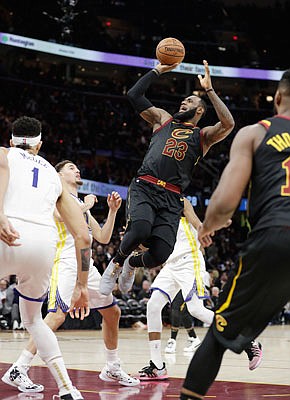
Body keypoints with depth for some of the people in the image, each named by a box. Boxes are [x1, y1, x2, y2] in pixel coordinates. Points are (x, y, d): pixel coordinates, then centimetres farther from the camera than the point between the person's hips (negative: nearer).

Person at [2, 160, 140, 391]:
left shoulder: (82, 204, 26)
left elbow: (103, 238, 24)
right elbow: (61, 215, -21)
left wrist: (112, 210, 15)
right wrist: (86, 205, -6)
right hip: (65, 263, -9)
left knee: (112, 312, 11)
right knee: (57, 315, -23)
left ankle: (112, 369, 24)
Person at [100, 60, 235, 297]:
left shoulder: (203, 136, 19)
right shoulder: (163, 119, 25)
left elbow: (228, 124, -2)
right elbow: (134, 95, 20)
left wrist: (209, 89, -1)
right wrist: (159, 70, 18)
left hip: (171, 198, 0)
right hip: (144, 188, 0)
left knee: (159, 256, -13)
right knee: (140, 229, -33)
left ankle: (132, 264, 25)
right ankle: (118, 261, 0)